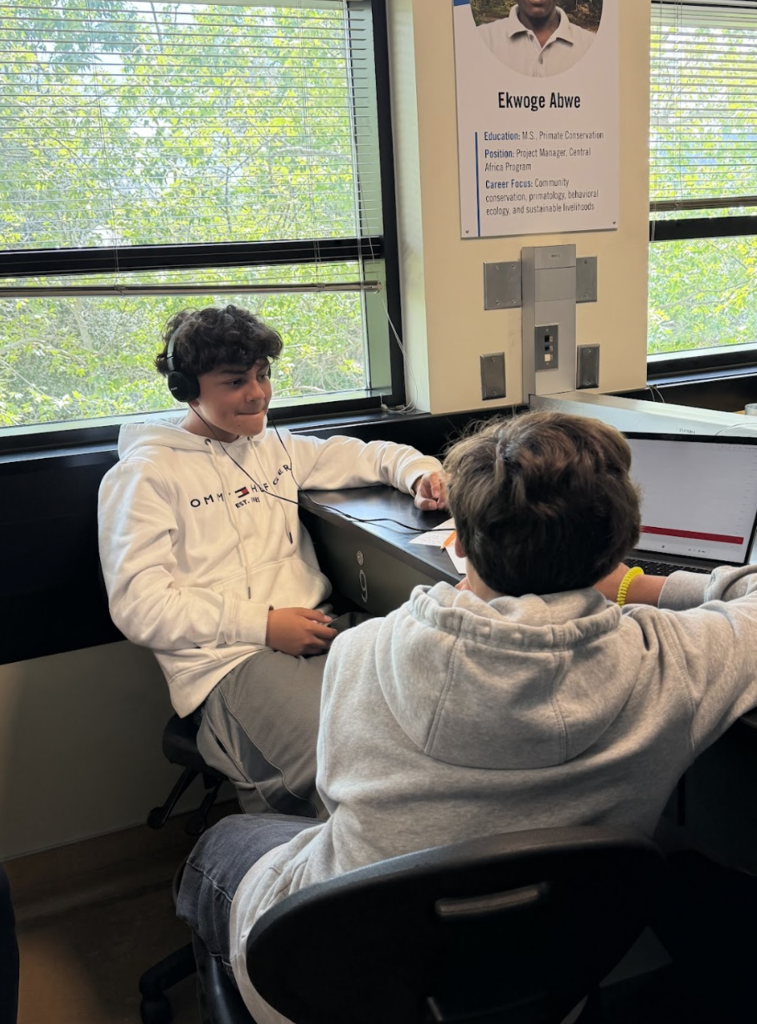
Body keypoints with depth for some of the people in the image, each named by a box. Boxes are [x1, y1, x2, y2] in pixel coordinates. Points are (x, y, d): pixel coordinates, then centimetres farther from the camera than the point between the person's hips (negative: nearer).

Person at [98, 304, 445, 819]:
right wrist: (262, 624, -14)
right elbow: (138, 604, -6)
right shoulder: (145, 473, 3)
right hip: (230, 659, -7)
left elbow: (365, 455, 31)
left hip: (316, 634, 7)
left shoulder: (275, 447, 23)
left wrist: (420, 471, 7)